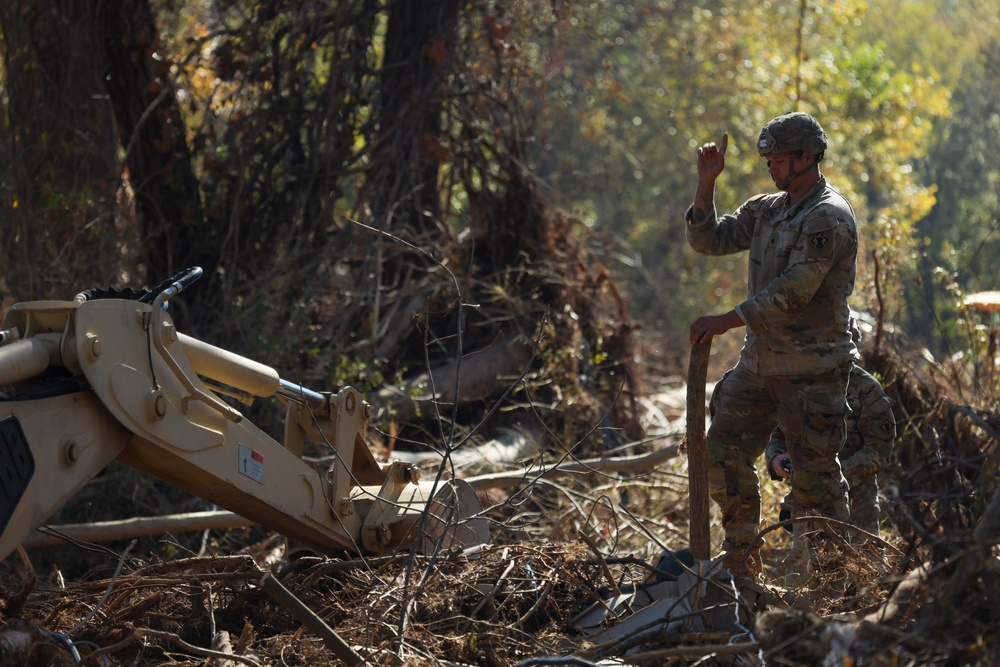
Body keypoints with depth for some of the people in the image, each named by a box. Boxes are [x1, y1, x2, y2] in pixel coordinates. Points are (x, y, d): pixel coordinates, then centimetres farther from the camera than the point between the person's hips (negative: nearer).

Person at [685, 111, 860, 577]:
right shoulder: (766, 209, 12)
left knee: (814, 471, -4)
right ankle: (741, 560, 21)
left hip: (812, 369, -8)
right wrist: (706, 183, 2)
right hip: (759, 360, 8)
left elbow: (792, 291, -22)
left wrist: (726, 321, -23)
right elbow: (708, 240, 14)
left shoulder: (829, 217, -15)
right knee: (723, 452, 10)